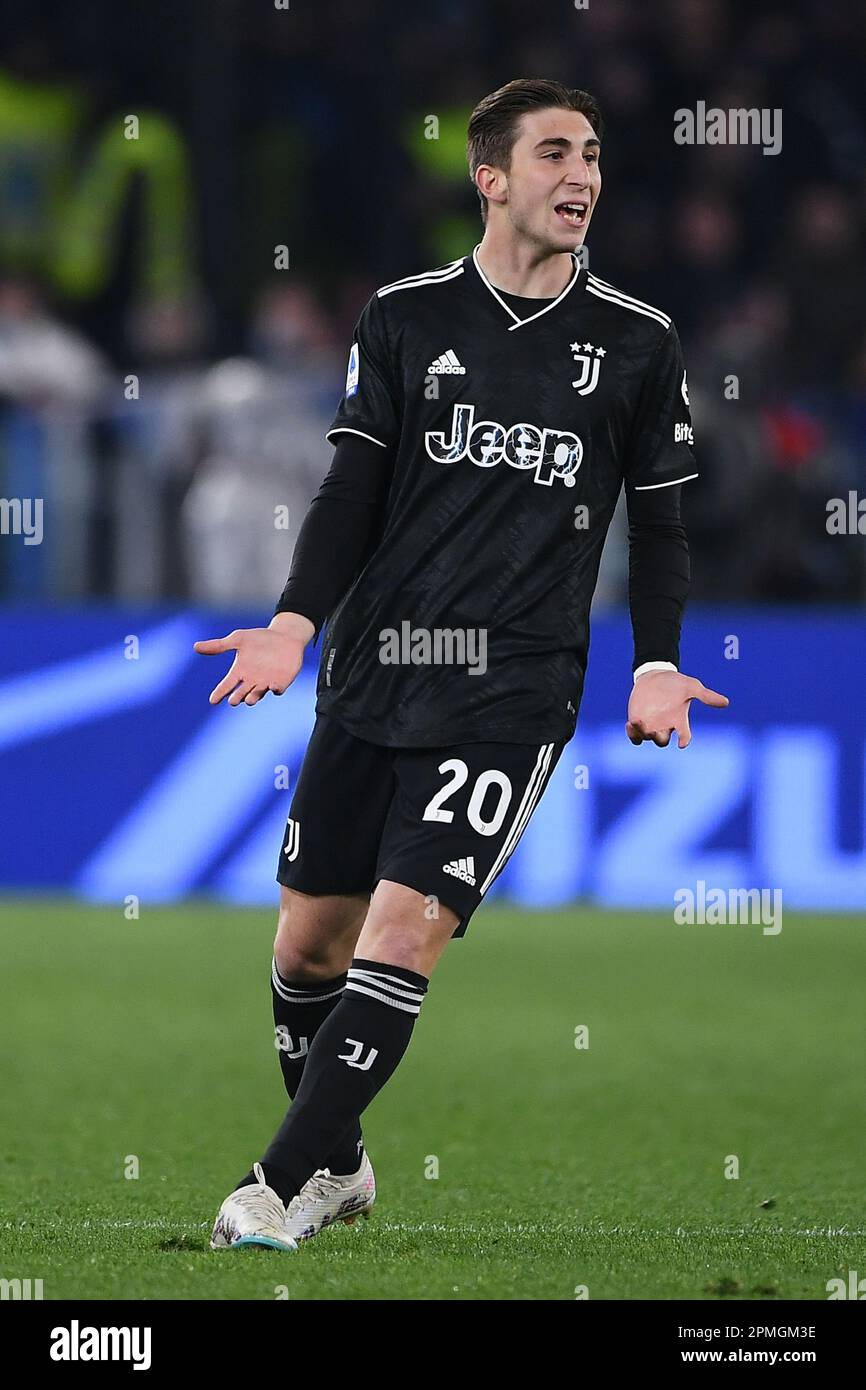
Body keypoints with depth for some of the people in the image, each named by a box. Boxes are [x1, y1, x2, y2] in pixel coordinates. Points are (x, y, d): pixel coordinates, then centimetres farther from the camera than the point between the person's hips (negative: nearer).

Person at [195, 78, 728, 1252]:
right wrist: (297, 623, -9)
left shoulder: (635, 343, 5)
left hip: (511, 695, -2)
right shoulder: (407, 316, 6)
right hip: (372, 673, 2)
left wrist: (655, 664, -3)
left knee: (404, 927, -16)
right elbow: (355, 487, 5)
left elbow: (658, 525, 10)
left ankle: (282, 1186, -10)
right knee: (311, 936, 6)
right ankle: (337, 1167, 28)